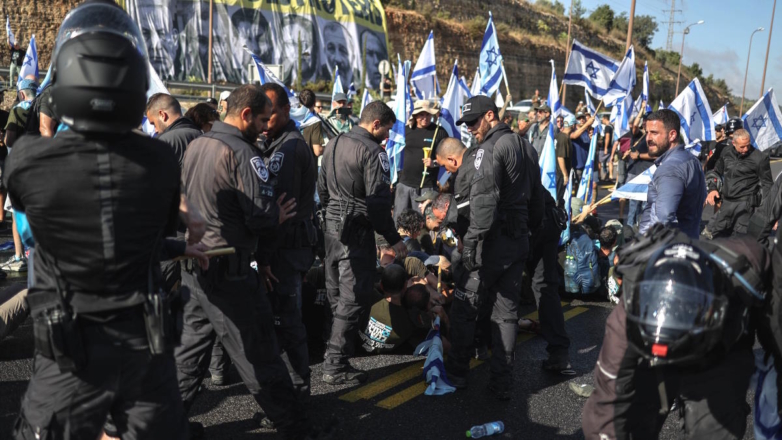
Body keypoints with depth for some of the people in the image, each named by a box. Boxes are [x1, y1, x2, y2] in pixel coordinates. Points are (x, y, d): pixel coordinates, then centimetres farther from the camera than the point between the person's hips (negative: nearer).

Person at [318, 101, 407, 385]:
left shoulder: (333, 145, 12)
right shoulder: (372, 151, -15)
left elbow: (322, 189, 19)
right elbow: (379, 201, -19)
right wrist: (393, 238, -12)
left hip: (332, 226, 9)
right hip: (357, 231, -9)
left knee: (335, 293, 20)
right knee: (353, 298, -2)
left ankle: (335, 347, 34)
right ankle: (336, 366, 1)